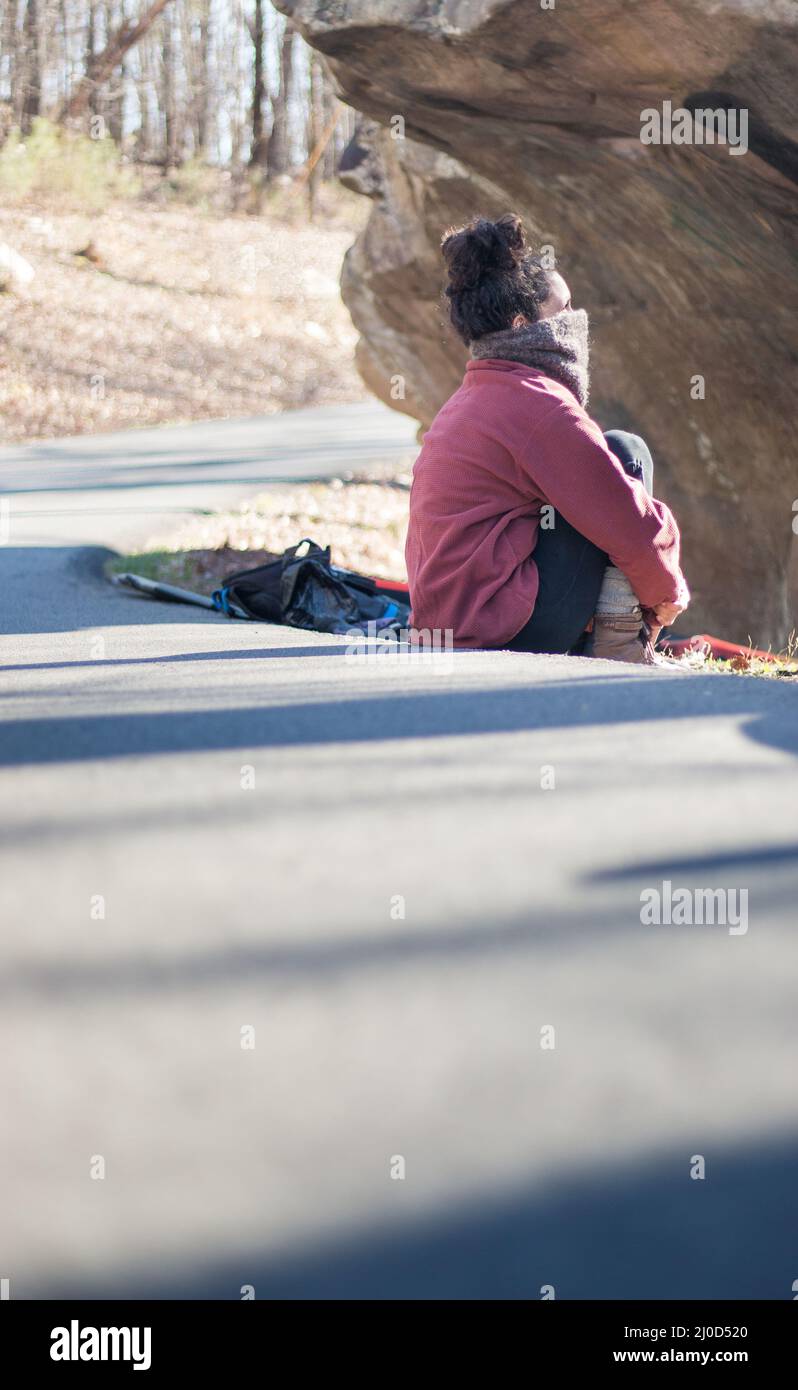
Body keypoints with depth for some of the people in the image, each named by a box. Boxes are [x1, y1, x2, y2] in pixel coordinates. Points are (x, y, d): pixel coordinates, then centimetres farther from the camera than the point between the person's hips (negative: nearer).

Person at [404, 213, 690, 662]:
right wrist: (667, 592, 7)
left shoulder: (467, 402, 18)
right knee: (627, 452, -3)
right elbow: (632, 521, -11)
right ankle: (620, 650, -3)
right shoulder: (536, 405, -12)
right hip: (502, 636, -10)